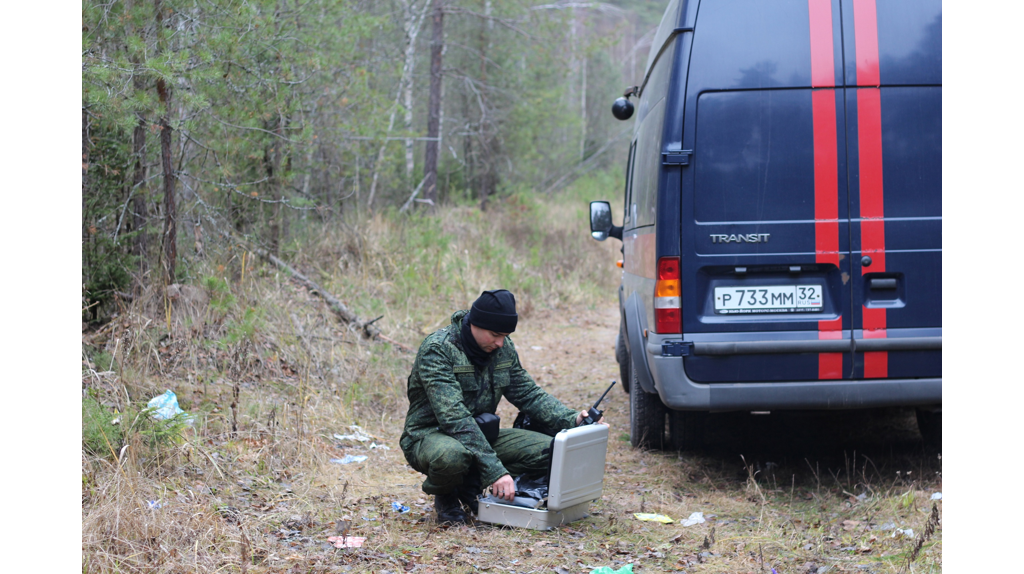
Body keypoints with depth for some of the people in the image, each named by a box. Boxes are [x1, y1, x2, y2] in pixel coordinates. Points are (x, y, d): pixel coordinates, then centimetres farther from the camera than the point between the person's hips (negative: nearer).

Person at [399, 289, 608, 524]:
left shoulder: (503, 348, 1)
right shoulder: (437, 349, -22)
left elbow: (529, 394, 8)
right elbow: (454, 418, -30)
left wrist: (572, 419, -11)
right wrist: (495, 470, -37)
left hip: (479, 436, 6)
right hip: (430, 437, -6)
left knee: (548, 450, -13)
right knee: (452, 456, -42)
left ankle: (470, 484, -1)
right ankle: (445, 496, -6)